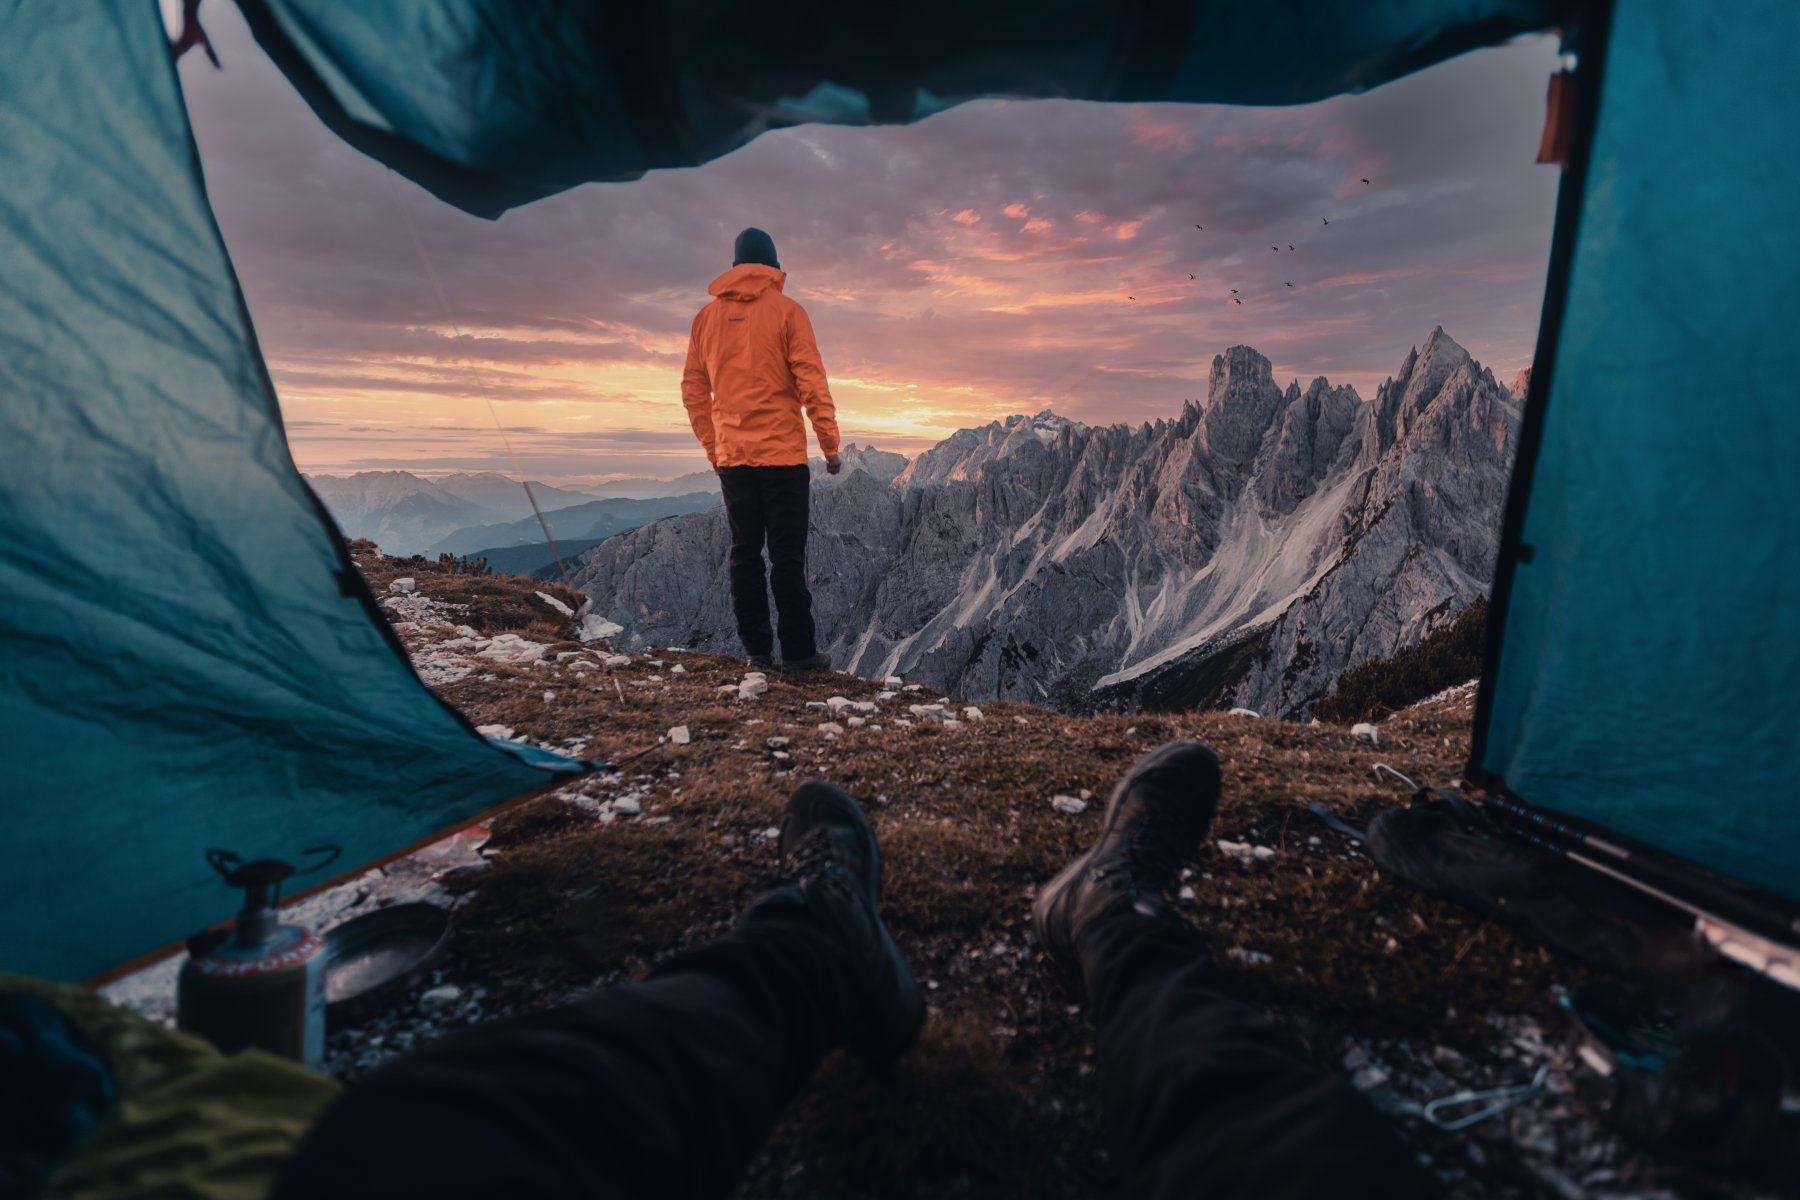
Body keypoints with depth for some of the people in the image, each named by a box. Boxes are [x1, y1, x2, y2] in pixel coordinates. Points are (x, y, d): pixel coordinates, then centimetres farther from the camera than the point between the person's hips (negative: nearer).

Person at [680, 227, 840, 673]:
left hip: (732, 457, 4)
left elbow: (692, 390, 10)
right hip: (782, 453, -4)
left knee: (745, 553, 9)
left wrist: (713, 449, 17)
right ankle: (798, 651, 1)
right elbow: (811, 382, -8)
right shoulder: (786, 311, -2)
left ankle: (756, 649, 11)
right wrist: (830, 444, -2)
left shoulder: (707, 315, 10)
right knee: (787, 555, -1)